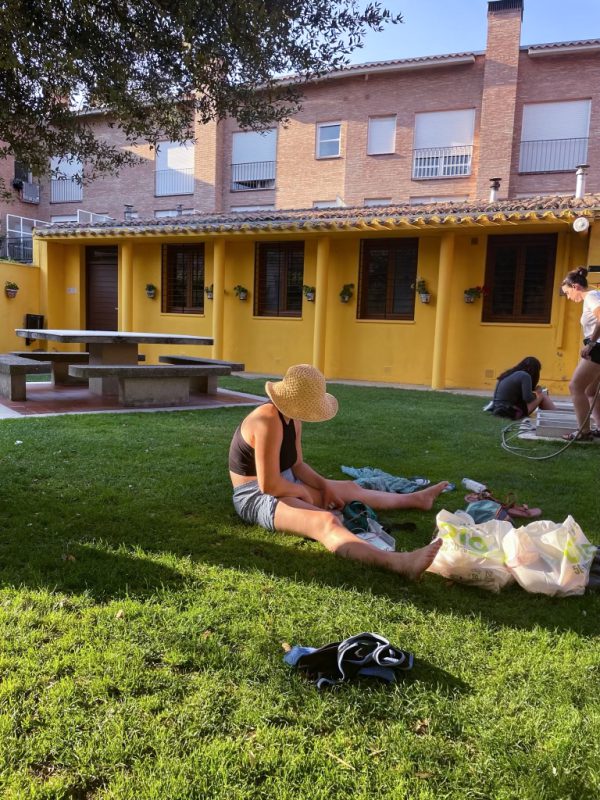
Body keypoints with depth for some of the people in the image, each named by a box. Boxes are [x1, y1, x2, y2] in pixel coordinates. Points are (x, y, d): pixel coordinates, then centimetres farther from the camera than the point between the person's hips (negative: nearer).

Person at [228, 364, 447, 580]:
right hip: (257, 496, -10)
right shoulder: (269, 422, -28)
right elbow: (268, 485, -30)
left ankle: (416, 499, 41)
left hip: (282, 486, 10)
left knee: (350, 489, 21)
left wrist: (325, 486, 0)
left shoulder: (292, 419, 3)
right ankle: (400, 562, -56)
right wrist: (302, 492, -13)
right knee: (327, 522, -35)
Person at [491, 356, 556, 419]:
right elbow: (528, 398, -14)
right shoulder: (524, 375, -9)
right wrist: (536, 393, 6)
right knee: (542, 395, 6)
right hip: (512, 412, -8)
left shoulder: (509, 374, 15)